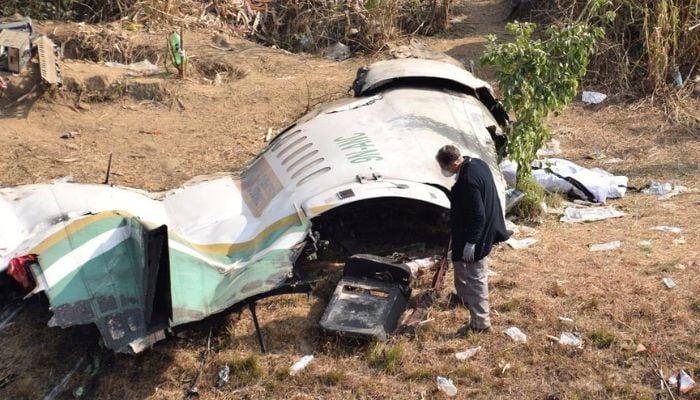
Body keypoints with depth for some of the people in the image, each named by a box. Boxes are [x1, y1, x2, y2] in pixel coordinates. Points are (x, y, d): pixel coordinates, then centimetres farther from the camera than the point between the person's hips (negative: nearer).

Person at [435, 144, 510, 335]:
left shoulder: (467, 181, -30)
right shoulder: (478, 163, 0)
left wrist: (470, 242, -20)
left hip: (475, 237, -10)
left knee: (474, 278, 2)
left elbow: (477, 215, -28)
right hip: (485, 232, 10)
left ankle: (480, 323, 12)